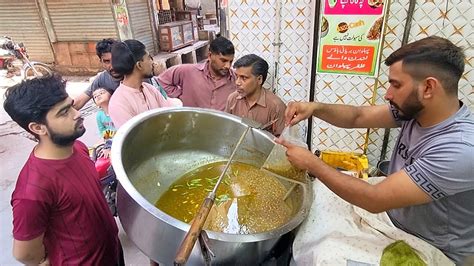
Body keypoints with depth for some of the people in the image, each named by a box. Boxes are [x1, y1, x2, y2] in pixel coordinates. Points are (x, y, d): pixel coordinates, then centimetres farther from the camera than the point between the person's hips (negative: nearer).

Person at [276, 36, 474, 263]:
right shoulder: (415, 109, -10)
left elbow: (375, 200, -32)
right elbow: (357, 117, -1)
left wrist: (312, 163, -24)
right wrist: (314, 108, -19)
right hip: (393, 222, 6)